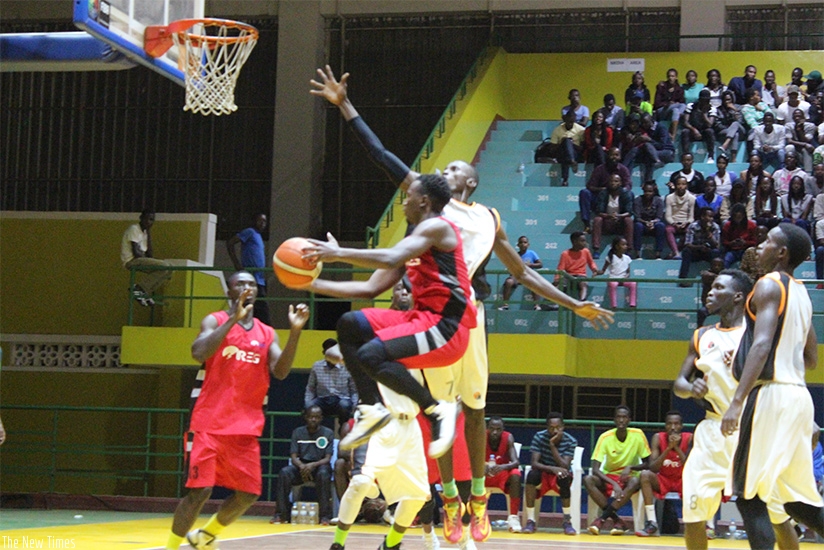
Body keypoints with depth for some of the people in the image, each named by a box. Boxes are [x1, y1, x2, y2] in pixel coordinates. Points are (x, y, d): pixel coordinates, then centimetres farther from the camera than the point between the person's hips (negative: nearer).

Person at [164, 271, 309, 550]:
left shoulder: (267, 334, 12)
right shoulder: (215, 321, -1)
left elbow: (280, 371, -4)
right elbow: (199, 353, -20)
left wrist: (295, 332, -16)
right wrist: (233, 319, -24)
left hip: (246, 427, 5)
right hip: (210, 424, -5)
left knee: (248, 494, 6)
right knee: (200, 490, -13)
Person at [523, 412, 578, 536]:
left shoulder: (571, 441, -11)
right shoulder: (539, 437, -10)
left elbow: (565, 467, -21)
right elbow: (534, 463, -19)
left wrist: (552, 445, -26)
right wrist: (552, 468, -37)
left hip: (560, 477, 0)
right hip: (543, 475, 1)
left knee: (564, 476, -36)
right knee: (532, 475, -33)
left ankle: (567, 521, -29)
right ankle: (531, 520, -29)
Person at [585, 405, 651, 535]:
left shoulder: (638, 435, -10)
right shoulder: (605, 437, -12)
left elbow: (647, 464, -2)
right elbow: (595, 469, -18)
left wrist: (630, 468, -23)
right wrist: (614, 484, -33)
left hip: (629, 477, 0)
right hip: (609, 476, 1)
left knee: (635, 482, -37)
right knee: (588, 480, -30)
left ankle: (602, 518, -33)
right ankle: (616, 520, -31)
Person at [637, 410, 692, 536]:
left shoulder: (689, 438, -13)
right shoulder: (658, 438, -12)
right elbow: (653, 468, -21)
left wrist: (677, 448, -31)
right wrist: (668, 448, -31)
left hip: (683, 481, -1)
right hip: (663, 480, 1)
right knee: (645, 474, -29)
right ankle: (652, 524, -31)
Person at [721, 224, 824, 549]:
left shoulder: (770, 285, -7)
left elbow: (762, 344, -21)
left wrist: (737, 402, -26)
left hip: (771, 395, -9)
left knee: (749, 495, -7)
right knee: (797, 498, 14)